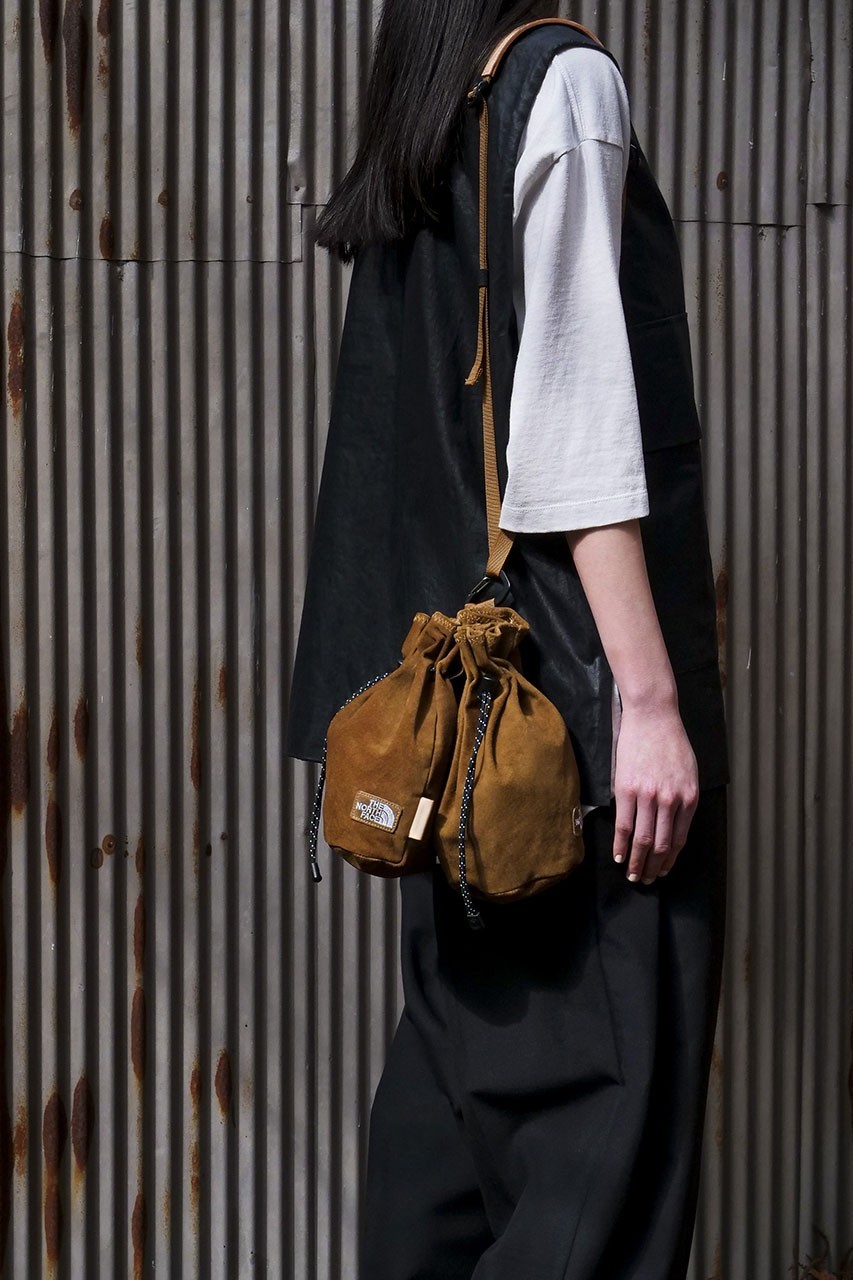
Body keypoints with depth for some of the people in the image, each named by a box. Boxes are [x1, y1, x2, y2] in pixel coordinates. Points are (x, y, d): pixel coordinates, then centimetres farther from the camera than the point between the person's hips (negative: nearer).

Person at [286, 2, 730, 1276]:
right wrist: (651, 695, -18)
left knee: (465, 1051, 11)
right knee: (612, 1075, -6)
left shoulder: (423, 123, 17)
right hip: (568, 673, -8)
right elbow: (575, 417, -16)